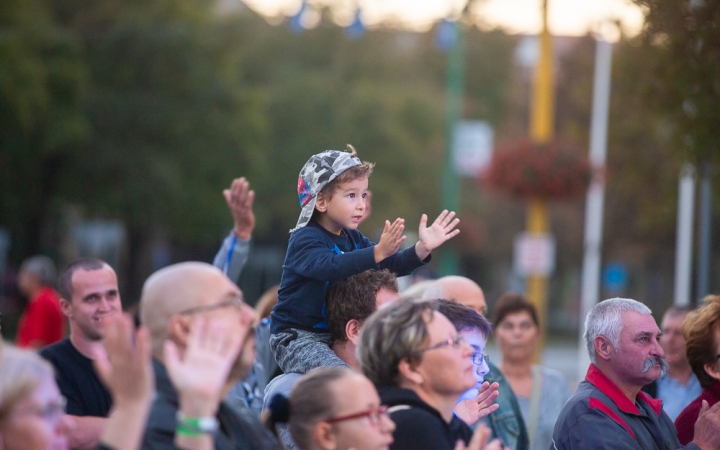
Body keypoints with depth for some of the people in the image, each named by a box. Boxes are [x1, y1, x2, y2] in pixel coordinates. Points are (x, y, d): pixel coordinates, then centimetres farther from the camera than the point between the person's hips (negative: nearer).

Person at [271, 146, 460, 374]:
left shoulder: (354, 239, 10)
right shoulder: (305, 239, -16)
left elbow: (391, 266, 4)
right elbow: (330, 266, -35)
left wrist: (422, 248, -15)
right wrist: (378, 252, -47)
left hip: (337, 336, 9)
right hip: (296, 337, -9)